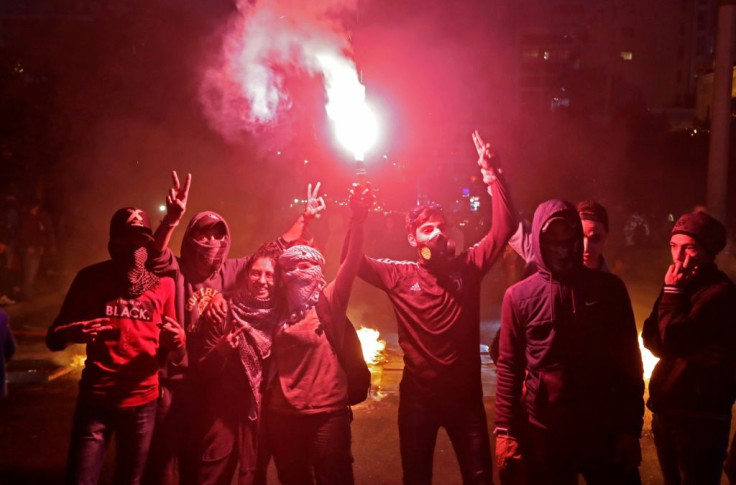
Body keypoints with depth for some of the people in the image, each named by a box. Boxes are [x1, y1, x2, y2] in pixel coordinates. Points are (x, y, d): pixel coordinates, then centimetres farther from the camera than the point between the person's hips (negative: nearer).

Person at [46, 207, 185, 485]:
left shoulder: (163, 284, 1)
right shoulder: (91, 278, -4)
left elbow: (174, 355, 7)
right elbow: (53, 339, -3)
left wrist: (177, 341, -17)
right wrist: (72, 333, -26)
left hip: (142, 402, 2)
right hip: (95, 400, -2)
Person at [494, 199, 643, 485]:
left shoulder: (608, 288, 2)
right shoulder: (519, 296, 0)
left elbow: (629, 362, 3)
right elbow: (510, 367, 1)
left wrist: (630, 427, 0)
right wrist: (505, 429, -4)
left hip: (605, 432, 1)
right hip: (544, 435, 0)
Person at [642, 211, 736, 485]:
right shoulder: (684, 286, 11)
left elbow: (673, 340, -24)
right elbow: (652, 341, 1)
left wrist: (671, 292, -13)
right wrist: (672, 293, -11)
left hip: (699, 418, -8)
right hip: (667, 410, 9)